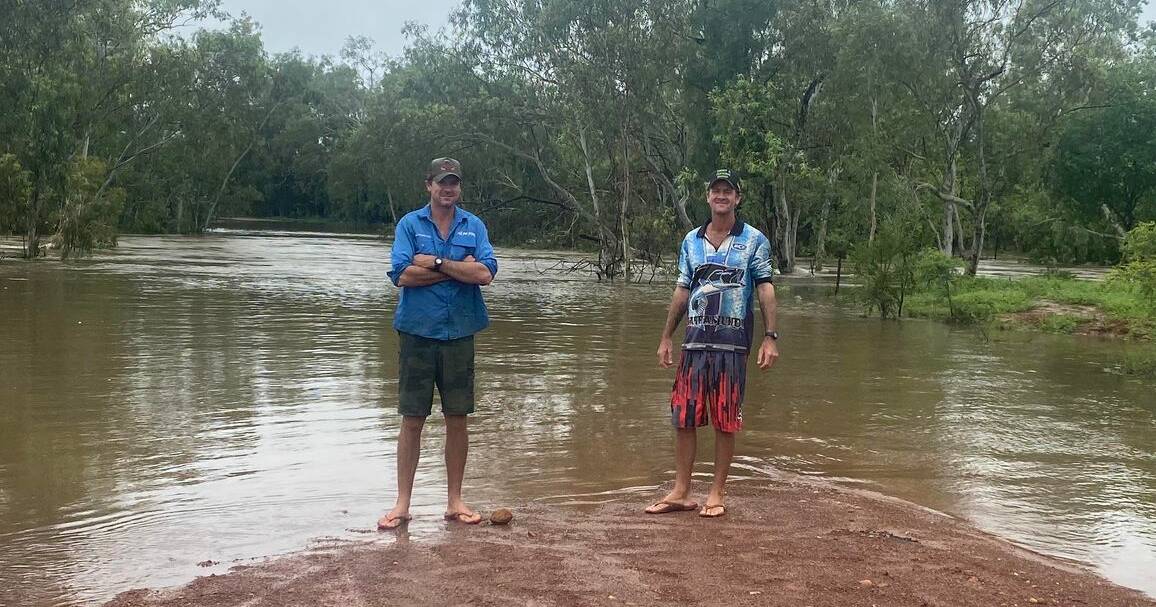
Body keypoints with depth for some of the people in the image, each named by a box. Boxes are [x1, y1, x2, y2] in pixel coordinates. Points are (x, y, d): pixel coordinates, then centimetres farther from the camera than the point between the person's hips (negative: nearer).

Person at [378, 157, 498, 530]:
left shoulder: (474, 226, 6)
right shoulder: (410, 224, 2)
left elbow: (485, 274, -8)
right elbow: (402, 275, -13)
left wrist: (436, 263, -12)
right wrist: (460, 269, -10)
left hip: (459, 333, 2)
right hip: (418, 332, -2)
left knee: (457, 418, 7)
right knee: (412, 419, 2)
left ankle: (455, 500, 17)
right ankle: (402, 503, 9)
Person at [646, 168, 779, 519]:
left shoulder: (754, 240, 1)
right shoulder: (691, 242, 12)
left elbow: (765, 289, -1)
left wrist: (770, 338, -9)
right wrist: (666, 337, 13)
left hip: (733, 344, -3)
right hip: (694, 341, 3)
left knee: (725, 422, 3)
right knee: (683, 417, 2)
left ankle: (717, 493, 13)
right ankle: (681, 492, 11)